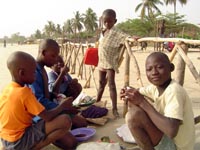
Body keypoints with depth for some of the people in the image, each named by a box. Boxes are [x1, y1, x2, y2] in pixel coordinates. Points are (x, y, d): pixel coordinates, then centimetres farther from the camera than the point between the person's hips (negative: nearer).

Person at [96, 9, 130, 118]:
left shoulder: (115, 32, -13)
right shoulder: (103, 33, 10)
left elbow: (125, 37, -29)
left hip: (110, 62, -7)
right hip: (102, 62, 7)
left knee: (111, 84, -11)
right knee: (101, 83, 19)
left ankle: (114, 108, -8)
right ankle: (97, 102, 34)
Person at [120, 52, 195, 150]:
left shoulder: (174, 91, -26)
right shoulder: (155, 86, -2)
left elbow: (172, 131, -37)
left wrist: (142, 102, -29)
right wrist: (130, 93, -10)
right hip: (165, 135, 9)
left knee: (133, 115, -26)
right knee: (133, 103, 8)